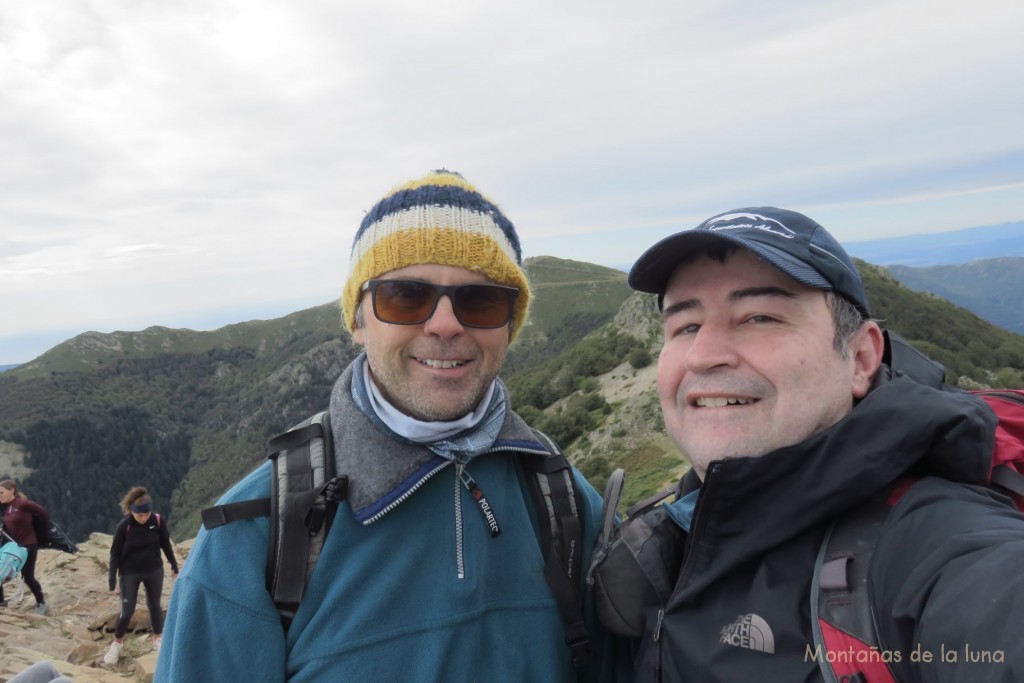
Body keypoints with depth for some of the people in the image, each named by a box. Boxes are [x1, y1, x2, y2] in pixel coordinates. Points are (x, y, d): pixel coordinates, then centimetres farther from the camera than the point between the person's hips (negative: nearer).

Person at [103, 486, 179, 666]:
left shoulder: (158, 521, -16)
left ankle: (157, 639, 33)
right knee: (127, 611, 4)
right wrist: (112, 579, -8)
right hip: (130, 573, -2)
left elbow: (166, 545, -1)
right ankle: (117, 643, 30)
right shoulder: (123, 526, -21)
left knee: (155, 605, 14)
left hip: (154, 571, 2)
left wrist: (174, 566, 7)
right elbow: (115, 553, -10)